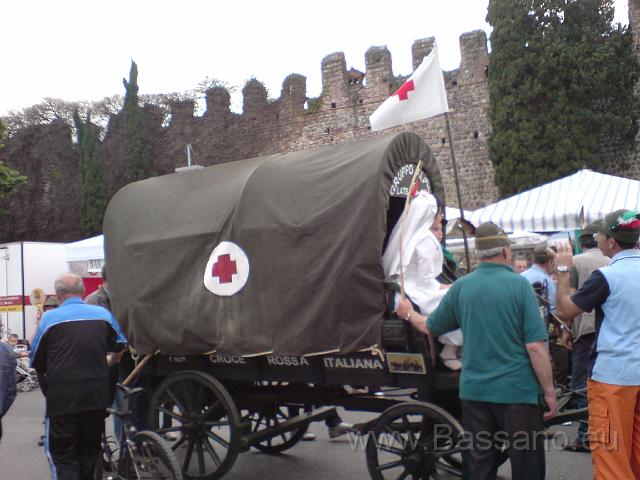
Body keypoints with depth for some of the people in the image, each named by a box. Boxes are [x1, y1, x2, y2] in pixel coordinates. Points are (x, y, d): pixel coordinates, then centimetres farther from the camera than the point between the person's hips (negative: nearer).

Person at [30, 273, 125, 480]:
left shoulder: (49, 318, -6)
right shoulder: (103, 314, 2)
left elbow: (36, 362, 1)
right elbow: (120, 346, 15)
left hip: (62, 396, -3)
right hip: (97, 394, 3)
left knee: (63, 455, 4)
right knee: (90, 451, 19)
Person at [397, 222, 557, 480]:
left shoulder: (461, 287, 1)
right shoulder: (519, 284, -10)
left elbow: (429, 327, 13)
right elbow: (535, 346, -13)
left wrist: (408, 313, 33)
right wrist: (549, 392, -4)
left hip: (474, 390, 4)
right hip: (517, 390, -3)